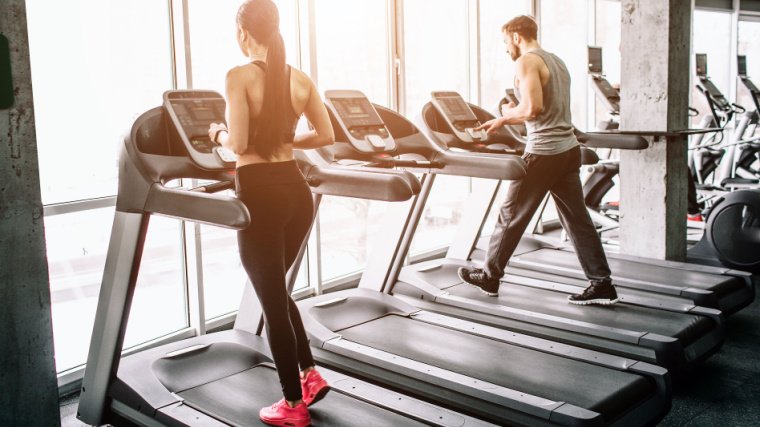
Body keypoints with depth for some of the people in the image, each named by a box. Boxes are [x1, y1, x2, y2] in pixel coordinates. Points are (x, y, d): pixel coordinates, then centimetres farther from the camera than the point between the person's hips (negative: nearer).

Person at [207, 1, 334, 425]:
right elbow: (326, 136, 7)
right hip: (297, 190, 6)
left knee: (271, 298, 6)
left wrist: (219, 133, 5)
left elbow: (238, 143, -17)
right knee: (277, 289, 25)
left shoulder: (240, 76, -11)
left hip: (261, 194, -6)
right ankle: (311, 374, 25)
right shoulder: (300, 78, 6)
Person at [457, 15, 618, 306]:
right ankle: (602, 284, 8)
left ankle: (489, 277, 17)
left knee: (511, 216, 5)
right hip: (568, 149, 9)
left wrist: (508, 113, -2)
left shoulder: (526, 61, -9)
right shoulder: (556, 61, 19)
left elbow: (532, 108, -21)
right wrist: (503, 120, 22)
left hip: (543, 153, -8)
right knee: (577, 219, 8)